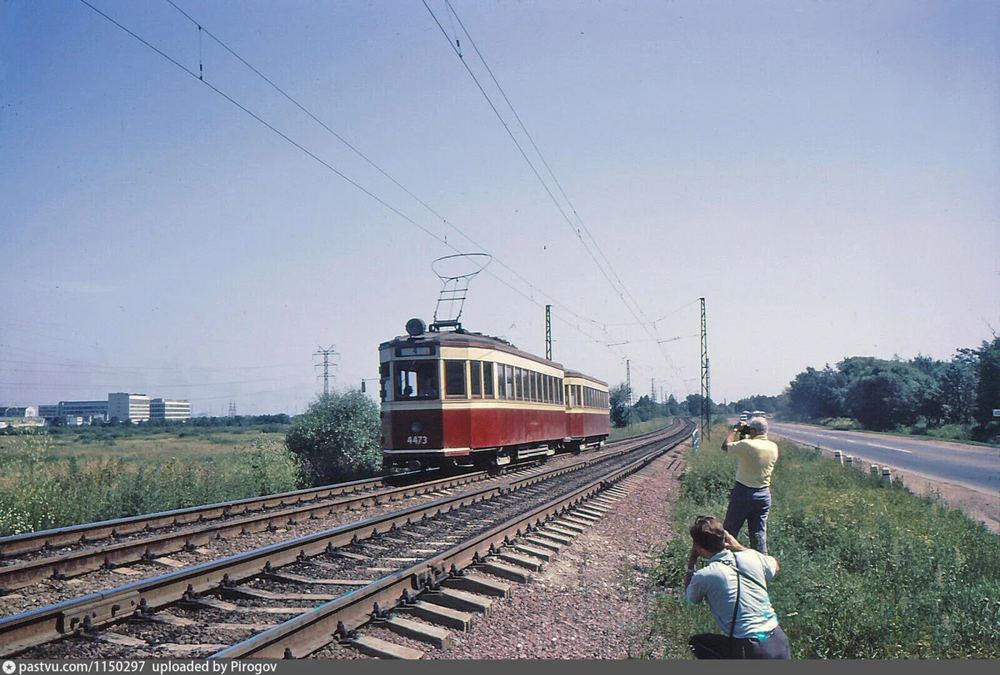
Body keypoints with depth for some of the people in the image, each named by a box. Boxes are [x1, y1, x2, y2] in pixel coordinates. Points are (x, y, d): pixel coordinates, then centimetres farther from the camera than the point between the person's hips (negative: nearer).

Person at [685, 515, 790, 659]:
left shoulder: (704, 576, -11)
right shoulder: (751, 556, -1)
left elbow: (690, 597, 14)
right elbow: (775, 567, 26)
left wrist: (692, 560, 16)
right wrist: (738, 546, 23)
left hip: (749, 652, -4)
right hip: (780, 642, 4)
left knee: (696, 642, 20)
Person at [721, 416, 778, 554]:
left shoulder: (747, 445, -20)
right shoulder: (773, 447, 0)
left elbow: (725, 445, -8)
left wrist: (735, 430, 3)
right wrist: (746, 437, 17)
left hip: (743, 493, -5)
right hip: (764, 494, 5)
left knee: (730, 530, 8)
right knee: (759, 532, 11)